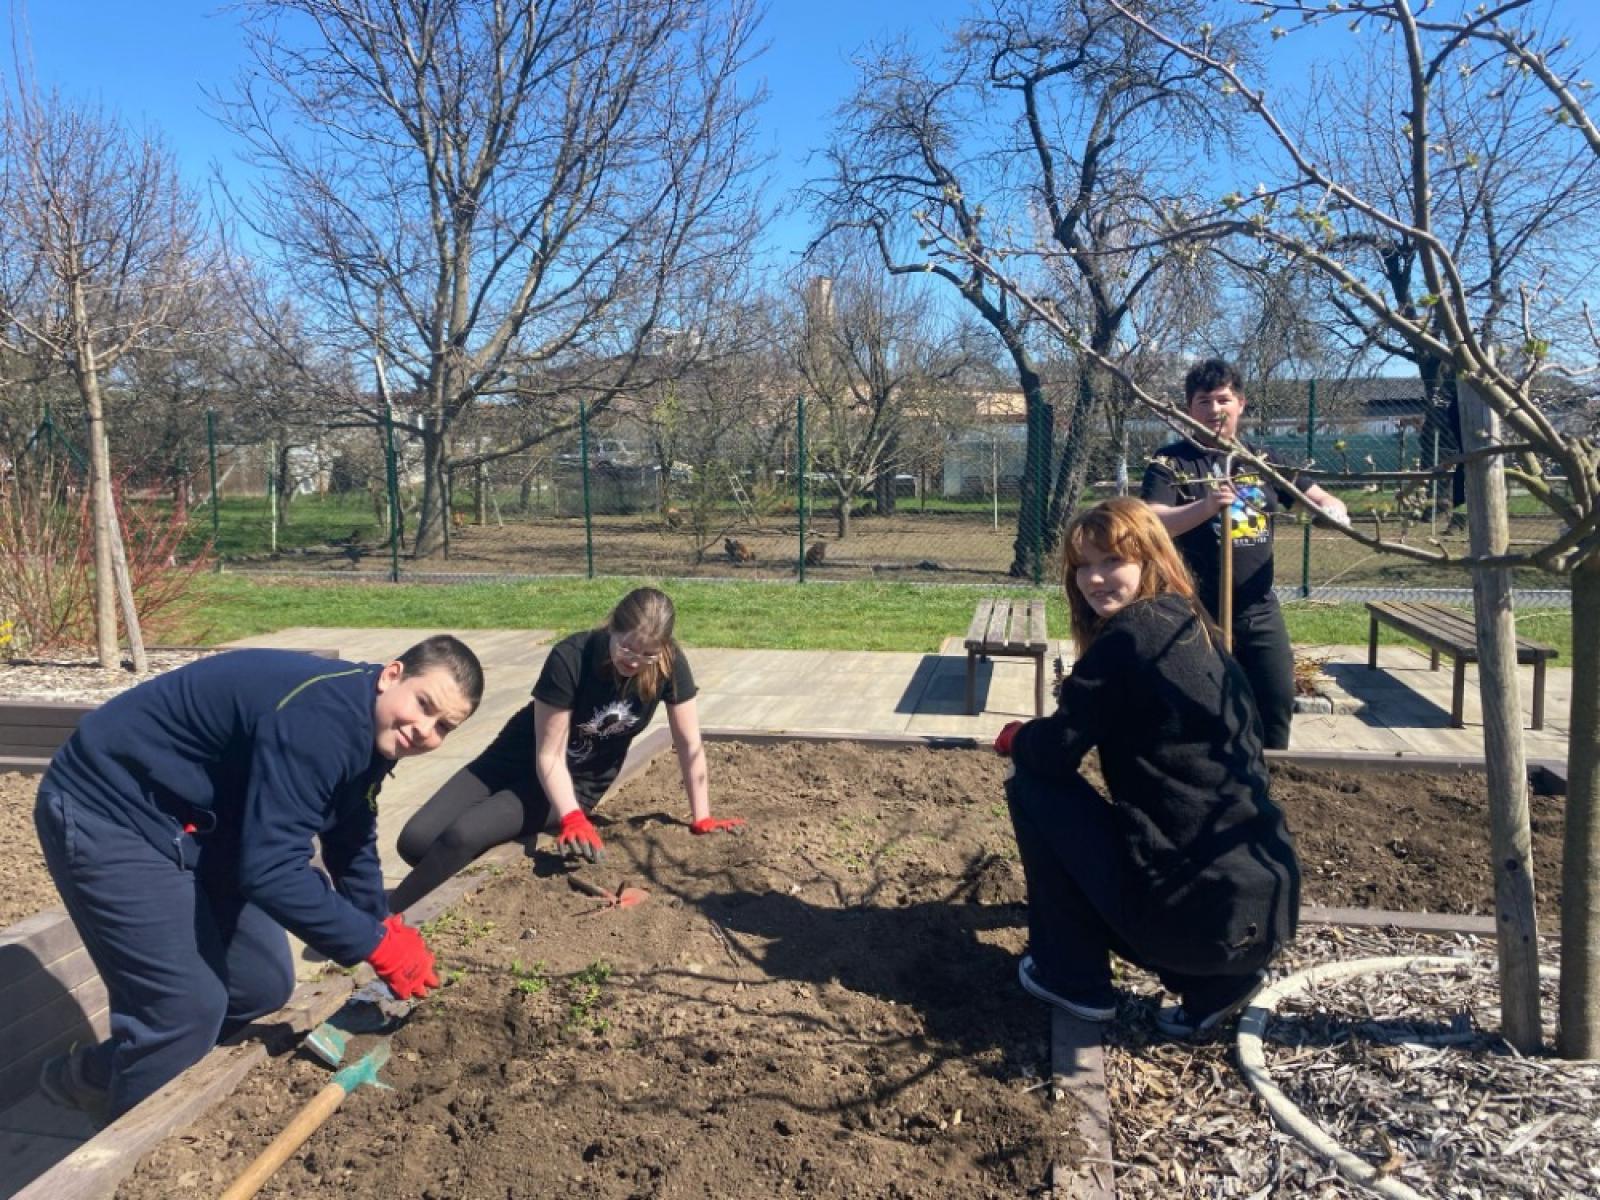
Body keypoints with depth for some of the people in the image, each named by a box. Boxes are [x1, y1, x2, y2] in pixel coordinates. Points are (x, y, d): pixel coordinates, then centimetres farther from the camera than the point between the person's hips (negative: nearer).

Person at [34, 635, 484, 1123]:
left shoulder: (371, 731, -1)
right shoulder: (320, 718, -33)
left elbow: (351, 841, 16)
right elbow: (272, 869, -35)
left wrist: (384, 927, 13)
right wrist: (377, 945, -26)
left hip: (193, 822, 9)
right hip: (107, 814, -9)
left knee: (263, 987, 9)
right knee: (190, 1005, -12)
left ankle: (97, 1073, 30)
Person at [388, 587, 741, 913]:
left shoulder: (670, 664, -21)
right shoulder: (570, 658, -28)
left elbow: (689, 745, -9)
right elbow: (549, 755, -23)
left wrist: (701, 818, -10)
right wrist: (571, 819, -37)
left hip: (579, 783, 0)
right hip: (522, 758, 0)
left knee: (462, 836, -25)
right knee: (415, 840, -18)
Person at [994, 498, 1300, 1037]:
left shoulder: (1128, 636, -13)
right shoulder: (1195, 631, 13)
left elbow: (1055, 751, -12)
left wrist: (1014, 736, 12)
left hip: (1192, 909, -8)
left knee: (1033, 785, 6)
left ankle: (1073, 976, 16)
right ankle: (1215, 981, 17)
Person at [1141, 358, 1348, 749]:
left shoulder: (1263, 461, 10)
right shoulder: (1170, 463, -5)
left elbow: (1326, 501, 13)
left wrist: (1331, 509, -12)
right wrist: (1205, 506, -36)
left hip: (1260, 610, 4)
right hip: (1197, 613, -4)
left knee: (1277, 703, 8)